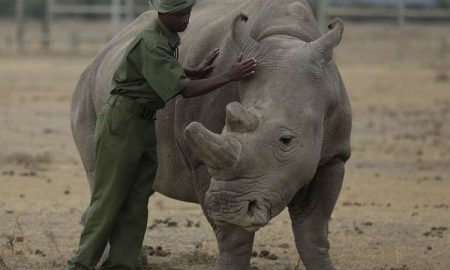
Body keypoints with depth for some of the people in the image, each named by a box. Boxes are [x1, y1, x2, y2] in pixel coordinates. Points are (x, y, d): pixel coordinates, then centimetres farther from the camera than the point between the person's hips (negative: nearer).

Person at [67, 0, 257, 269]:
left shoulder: (170, 37, 8)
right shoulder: (151, 44, -21)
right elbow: (185, 90, -24)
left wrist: (196, 72, 8)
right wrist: (229, 77, -27)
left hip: (145, 125, 9)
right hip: (122, 121, -9)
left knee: (136, 203, 3)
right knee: (109, 199, -6)